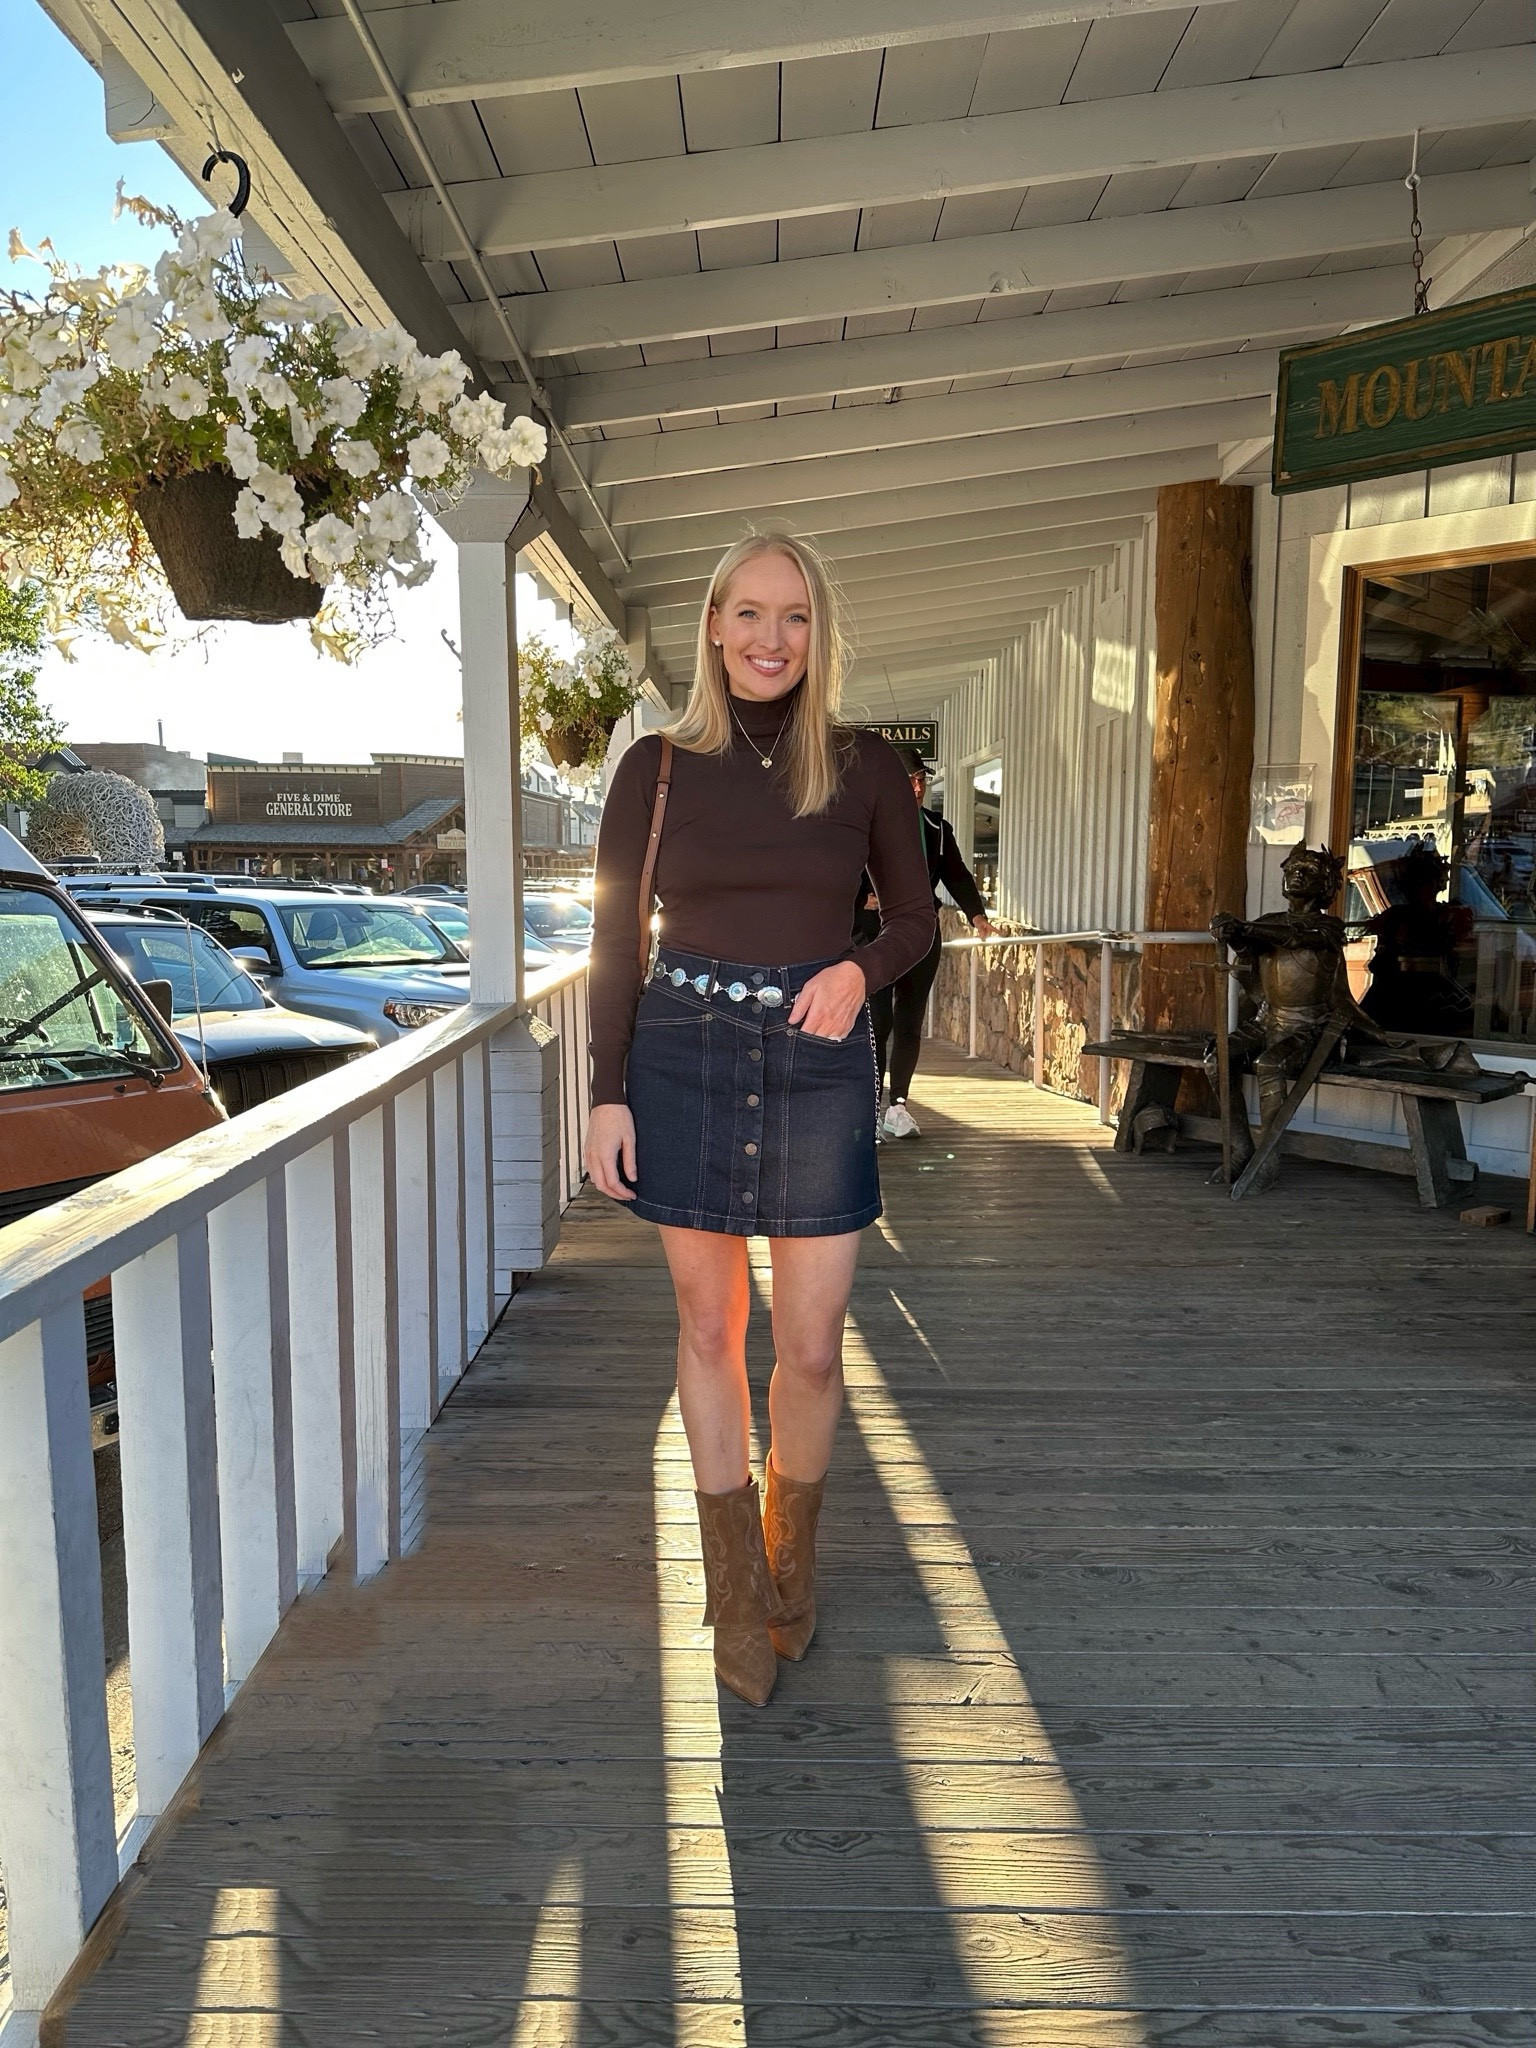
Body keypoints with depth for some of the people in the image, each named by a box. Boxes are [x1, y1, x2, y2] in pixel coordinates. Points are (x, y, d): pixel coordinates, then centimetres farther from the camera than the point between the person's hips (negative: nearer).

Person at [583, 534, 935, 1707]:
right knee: (709, 1326, 9)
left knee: (812, 1346, 2)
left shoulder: (865, 769, 3)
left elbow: (915, 915, 11)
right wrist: (608, 1094, -3)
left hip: (818, 1061, 0)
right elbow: (618, 938, 3)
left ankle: (794, 1557, 31)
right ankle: (737, 1587, 27)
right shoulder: (658, 767, 3)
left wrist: (860, 968, -11)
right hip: (683, 1055, 0)